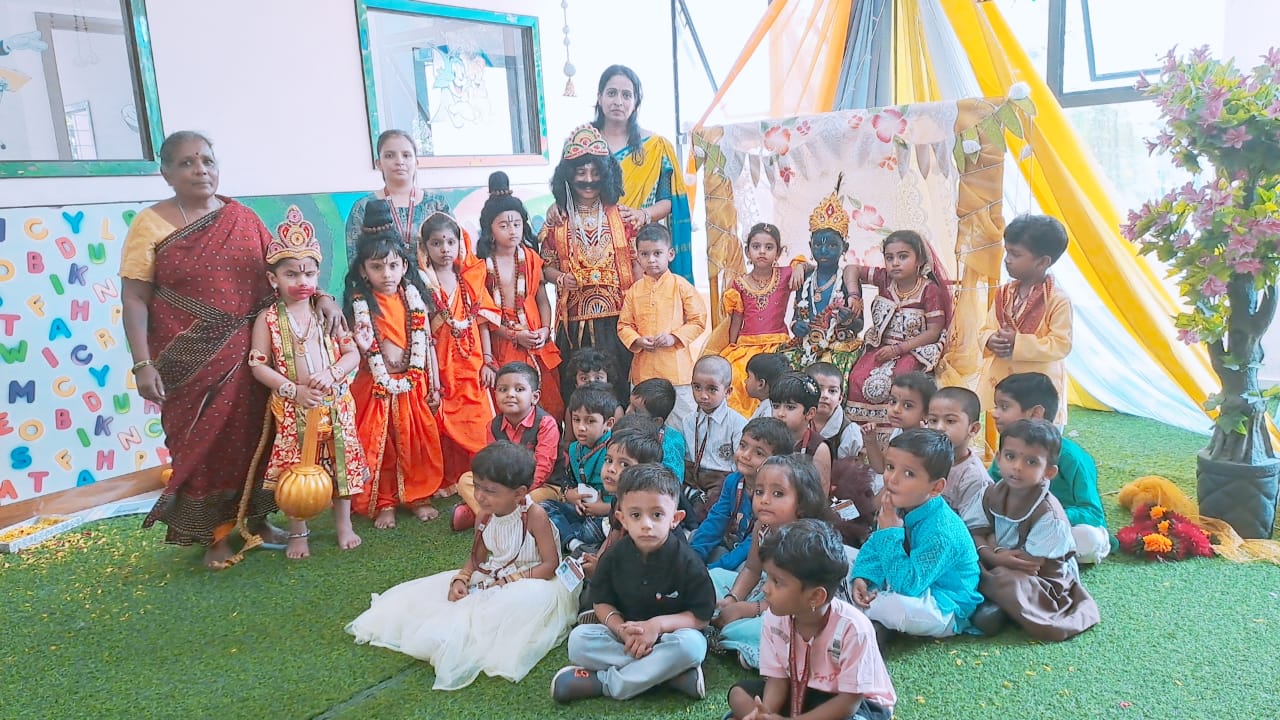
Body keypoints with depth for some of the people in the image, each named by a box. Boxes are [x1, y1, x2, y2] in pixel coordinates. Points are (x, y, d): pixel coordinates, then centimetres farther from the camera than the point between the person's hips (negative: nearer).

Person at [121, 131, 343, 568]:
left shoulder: (242, 218, 7)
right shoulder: (151, 225, -2)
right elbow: (134, 298, -5)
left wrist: (321, 297, -10)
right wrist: (142, 363, -12)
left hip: (247, 355, 3)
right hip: (190, 360, -3)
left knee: (253, 437, 9)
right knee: (201, 444, 5)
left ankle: (255, 520, 27)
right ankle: (215, 534, 20)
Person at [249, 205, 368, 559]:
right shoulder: (268, 319, -5)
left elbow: (352, 353, 0)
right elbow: (258, 365, -7)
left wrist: (332, 375, -18)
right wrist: (294, 390, -16)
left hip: (335, 403, 2)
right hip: (292, 409, -2)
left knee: (342, 462, 10)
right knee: (295, 469, 7)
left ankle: (344, 524, 27)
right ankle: (298, 532, 24)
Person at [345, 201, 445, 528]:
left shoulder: (413, 297, 1)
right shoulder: (360, 304, -7)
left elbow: (426, 340, 5)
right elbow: (361, 346, -5)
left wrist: (434, 380, 5)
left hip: (413, 384, 3)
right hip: (376, 387, -2)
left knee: (417, 442, 10)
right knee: (378, 446, 6)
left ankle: (418, 495, 27)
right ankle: (383, 503, 21)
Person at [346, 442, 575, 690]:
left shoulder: (534, 516, -22)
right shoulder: (485, 516, -5)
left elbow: (550, 565, -22)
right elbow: (477, 555, 8)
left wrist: (508, 582, -25)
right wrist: (460, 578, -12)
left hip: (530, 583, -6)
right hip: (492, 577, 6)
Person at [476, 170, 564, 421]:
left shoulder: (531, 258, 8)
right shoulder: (482, 265, -3)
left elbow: (542, 299, 9)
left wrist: (545, 330, -7)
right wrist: (514, 335, -11)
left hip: (537, 344, 4)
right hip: (502, 344, -3)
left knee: (549, 404, 3)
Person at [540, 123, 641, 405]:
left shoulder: (621, 215, 6)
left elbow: (636, 263, 4)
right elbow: (547, 265, 10)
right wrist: (560, 278, -12)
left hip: (617, 315, 0)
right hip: (576, 318, 0)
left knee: (620, 384, -1)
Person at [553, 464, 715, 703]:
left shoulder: (687, 562, -14)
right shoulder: (614, 557, -6)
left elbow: (701, 616, -11)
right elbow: (602, 602, 2)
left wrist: (658, 624, -26)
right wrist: (620, 628, -20)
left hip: (668, 636, -2)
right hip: (624, 635, 3)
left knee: (691, 644, -35)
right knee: (579, 639, -23)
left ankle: (601, 683, -26)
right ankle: (675, 674, -25)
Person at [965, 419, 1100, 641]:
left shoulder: (1048, 515, -25)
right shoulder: (993, 494, -7)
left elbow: (1032, 563, -24)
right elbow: (973, 532, -6)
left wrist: (990, 543, -17)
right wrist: (995, 556, -26)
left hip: (1044, 580, -6)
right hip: (999, 567, 6)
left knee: (1009, 582, -36)